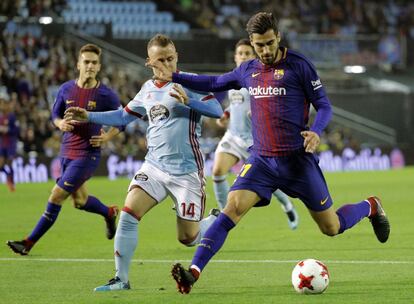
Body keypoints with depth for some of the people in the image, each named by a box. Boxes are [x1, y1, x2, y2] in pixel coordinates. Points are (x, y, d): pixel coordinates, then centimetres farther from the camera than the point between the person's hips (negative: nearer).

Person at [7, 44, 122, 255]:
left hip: (87, 154, -5)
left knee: (56, 197, -8)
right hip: (67, 152, 5)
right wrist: (60, 123, -9)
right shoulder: (66, 90, 1)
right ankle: (110, 213, 46)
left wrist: (107, 137, -14)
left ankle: (29, 242, 0)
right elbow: (55, 114, 14)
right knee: (79, 201, 16)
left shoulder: (106, 95, -10)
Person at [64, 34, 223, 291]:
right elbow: (124, 116, 24)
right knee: (128, 215, -14)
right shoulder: (148, 89, 11)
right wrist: (88, 117, 15)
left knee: (188, 238, 1)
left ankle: (217, 220, 34)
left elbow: (217, 109, -16)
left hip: (186, 171, -5)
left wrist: (188, 100, -31)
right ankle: (121, 279, -5)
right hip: (154, 166, 5)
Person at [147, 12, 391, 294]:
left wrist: (315, 132, -23)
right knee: (232, 209, -19)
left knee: (331, 227, 5)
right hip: (262, 160, 3)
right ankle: (194, 272, -28)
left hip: (298, 159, -3)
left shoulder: (298, 64, -6)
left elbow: (324, 106, -4)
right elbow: (214, 83, 26)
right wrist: (173, 77, 18)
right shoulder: (248, 70, 9)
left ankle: (371, 207, 37)